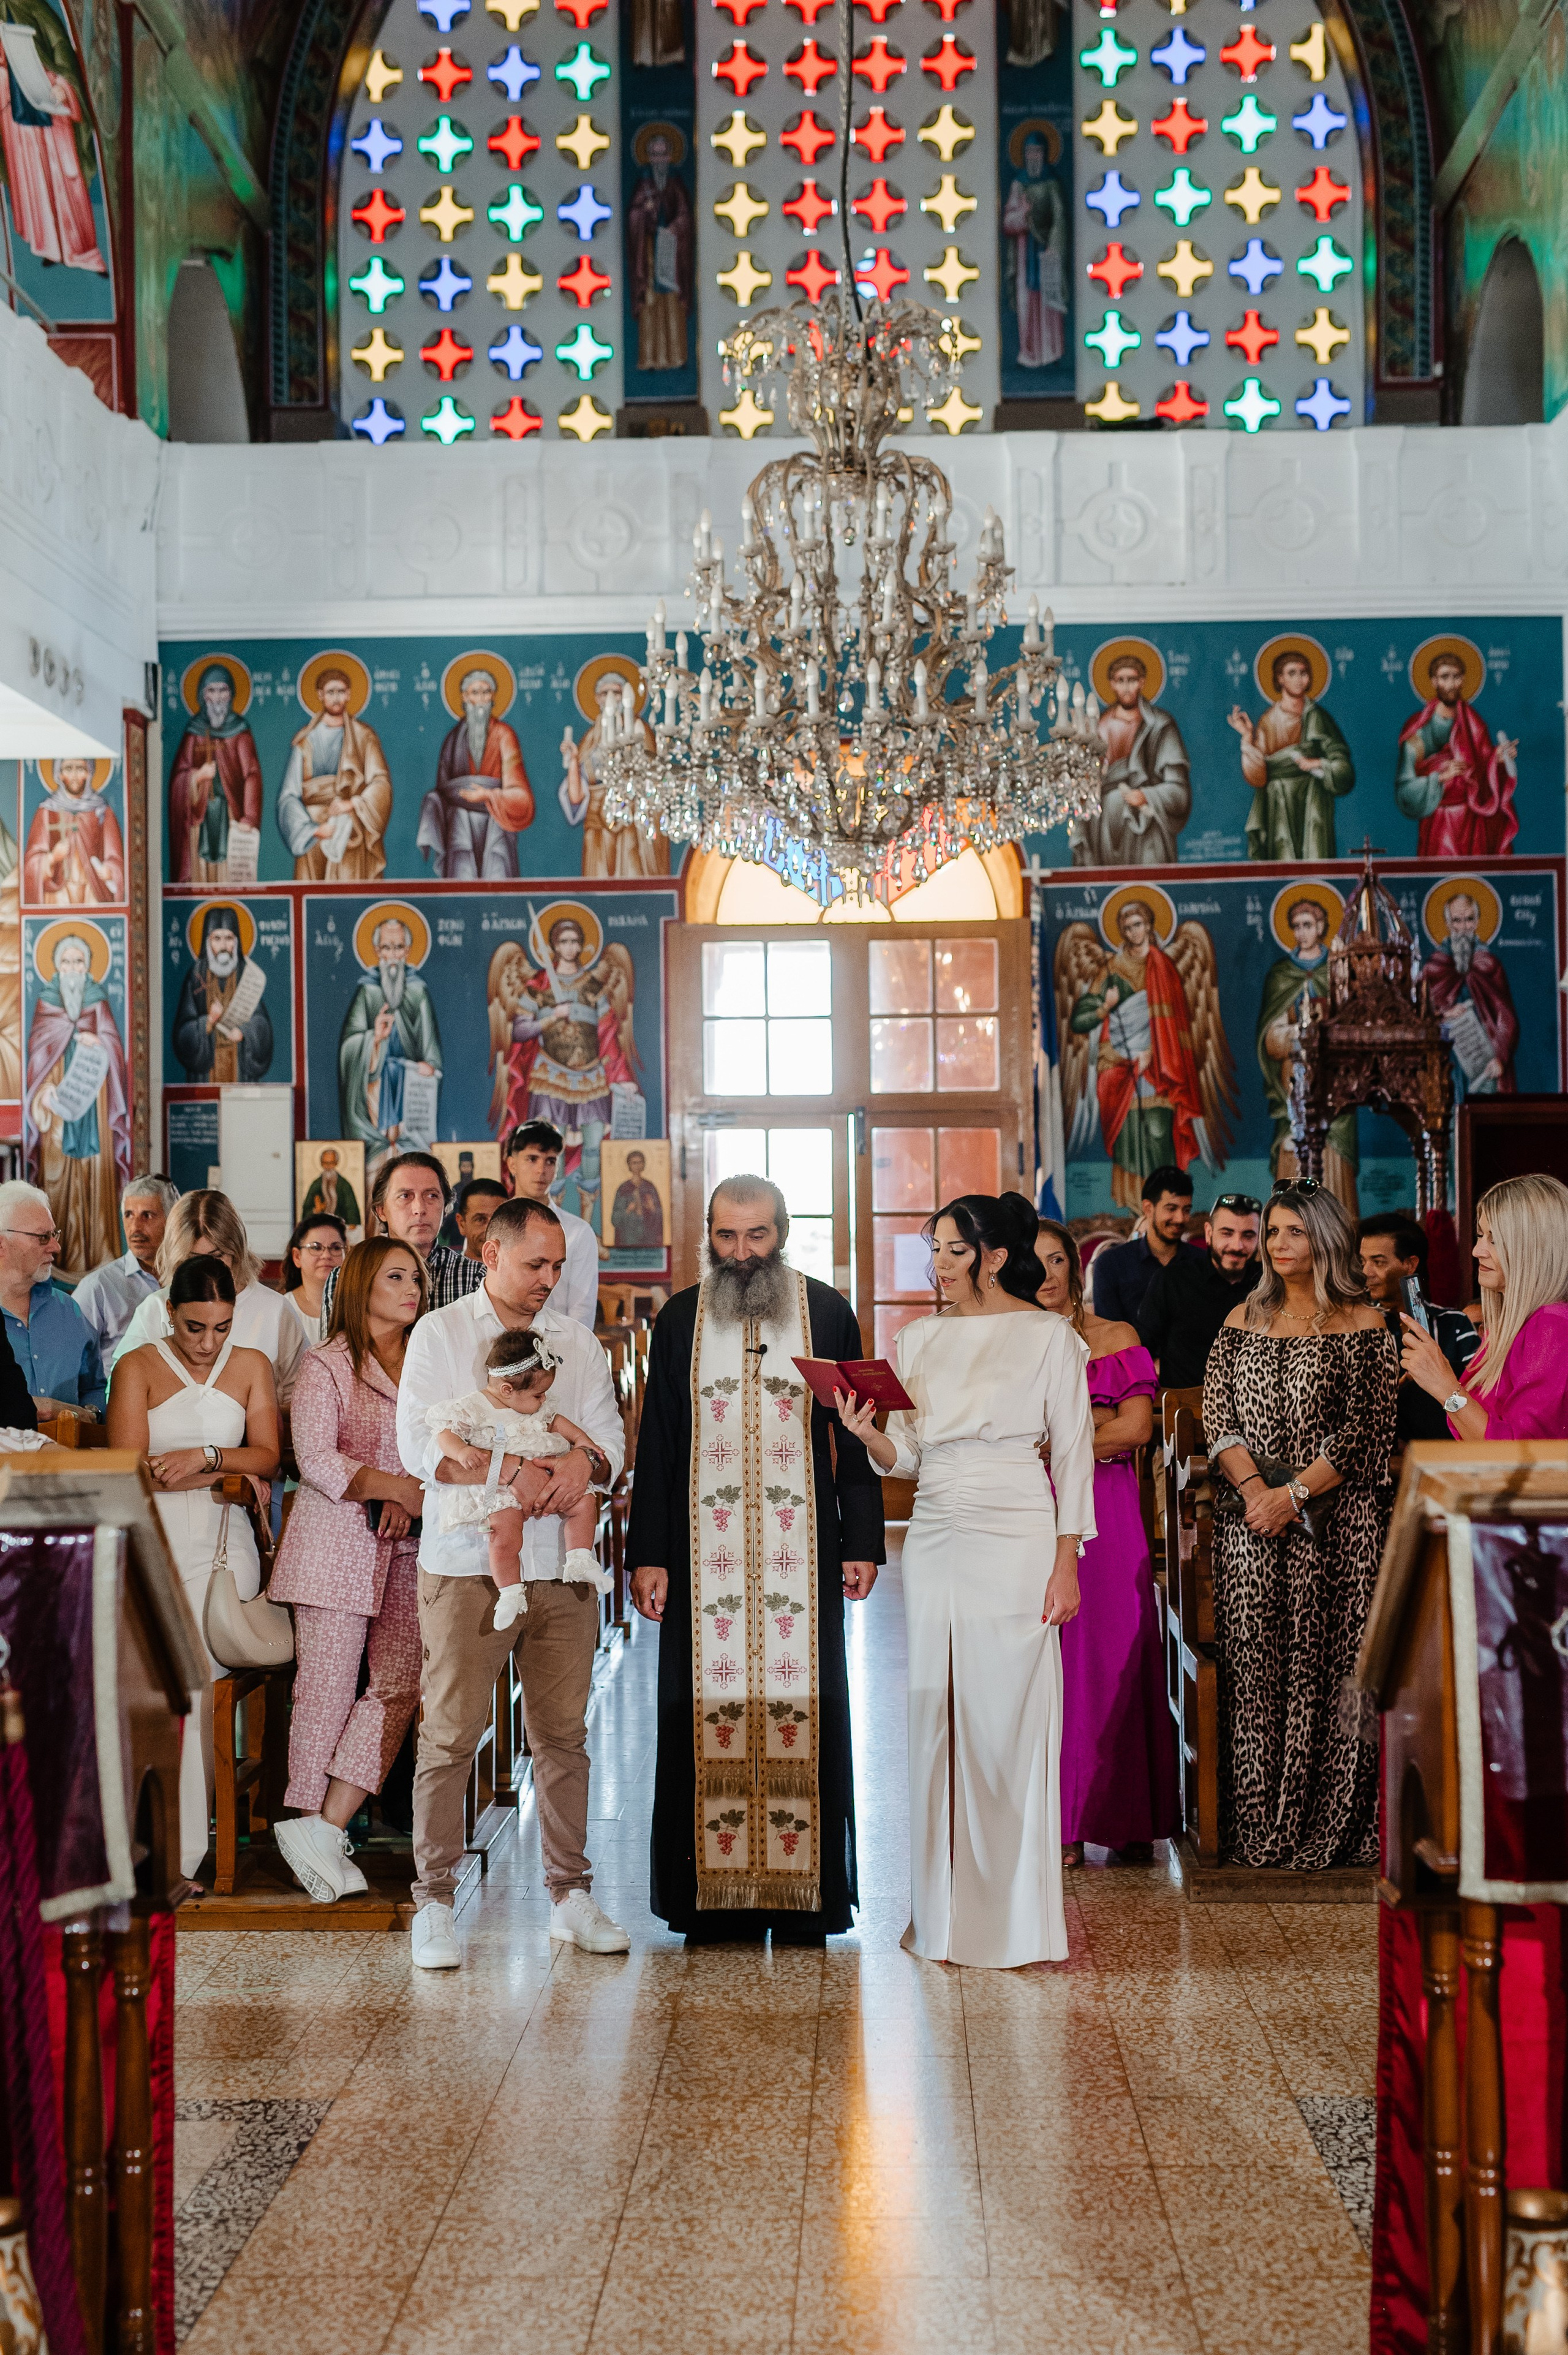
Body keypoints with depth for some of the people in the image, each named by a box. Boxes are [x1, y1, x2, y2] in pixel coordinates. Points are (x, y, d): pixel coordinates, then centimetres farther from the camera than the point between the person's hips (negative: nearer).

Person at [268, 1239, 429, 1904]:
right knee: (328, 1688, -3)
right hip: (337, 1542, -5)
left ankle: (324, 1829, -1)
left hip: (408, 1548, 5)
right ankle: (313, 1831, 7)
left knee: (401, 1687, -5)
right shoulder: (326, 1366, -1)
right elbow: (316, 1460, -10)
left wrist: (410, 1500, -6)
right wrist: (394, 1488, -19)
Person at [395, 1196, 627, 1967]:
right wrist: (510, 1474, -16)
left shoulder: (578, 1344, 16)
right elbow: (419, 1443, -6)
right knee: (450, 1736, -4)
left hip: (562, 1565, 4)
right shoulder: (439, 1333, 4)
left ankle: (570, 1895, 15)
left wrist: (585, 1461, -12)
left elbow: (612, 1438, 11)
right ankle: (434, 1903, 4)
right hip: (466, 1564, -3)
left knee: (563, 1734, 6)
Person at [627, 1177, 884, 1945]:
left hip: (800, 1548, -1)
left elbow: (854, 1434, 6)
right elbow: (656, 1444, 7)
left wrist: (862, 1543, 0)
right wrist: (647, 1555, 1)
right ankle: (714, 1892, 7)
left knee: (801, 1705, -1)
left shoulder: (828, 1312, 5)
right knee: (710, 1707, 0)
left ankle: (802, 1892, 7)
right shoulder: (679, 1319, 7)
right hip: (706, 1552, 1)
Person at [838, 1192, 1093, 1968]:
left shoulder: (1048, 1336, -2)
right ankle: (945, 1912, 16)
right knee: (937, 1719, 5)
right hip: (934, 1539, 5)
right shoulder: (919, 1339, 12)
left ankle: (1016, 1921, 9)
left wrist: (1066, 1563, -7)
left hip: (1015, 1537, -5)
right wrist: (867, 1433, -11)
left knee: (1008, 1716, -2)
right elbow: (906, 1455, 11)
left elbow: (1074, 1452, -2)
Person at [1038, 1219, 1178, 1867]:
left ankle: (1123, 1819, 4)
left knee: (1112, 1656, -3)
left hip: (1106, 1514, -1)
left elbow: (1137, 1429, -1)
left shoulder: (1116, 1339, 9)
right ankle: (1056, 1823, 2)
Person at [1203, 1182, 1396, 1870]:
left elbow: (1365, 1433, -6)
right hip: (1250, 1521, 3)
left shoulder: (1363, 1326, 1)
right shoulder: (1243, 1321, 13)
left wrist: (1294, 1493, -13)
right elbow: (1217, 1417, 5)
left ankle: (1326, 1833, 4)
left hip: (1335, 1523, -3)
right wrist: (1254, 1488, -11)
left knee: (1328, 1669, -4)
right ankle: (1257, 1833, 8)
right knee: (1251, 1671, 1)